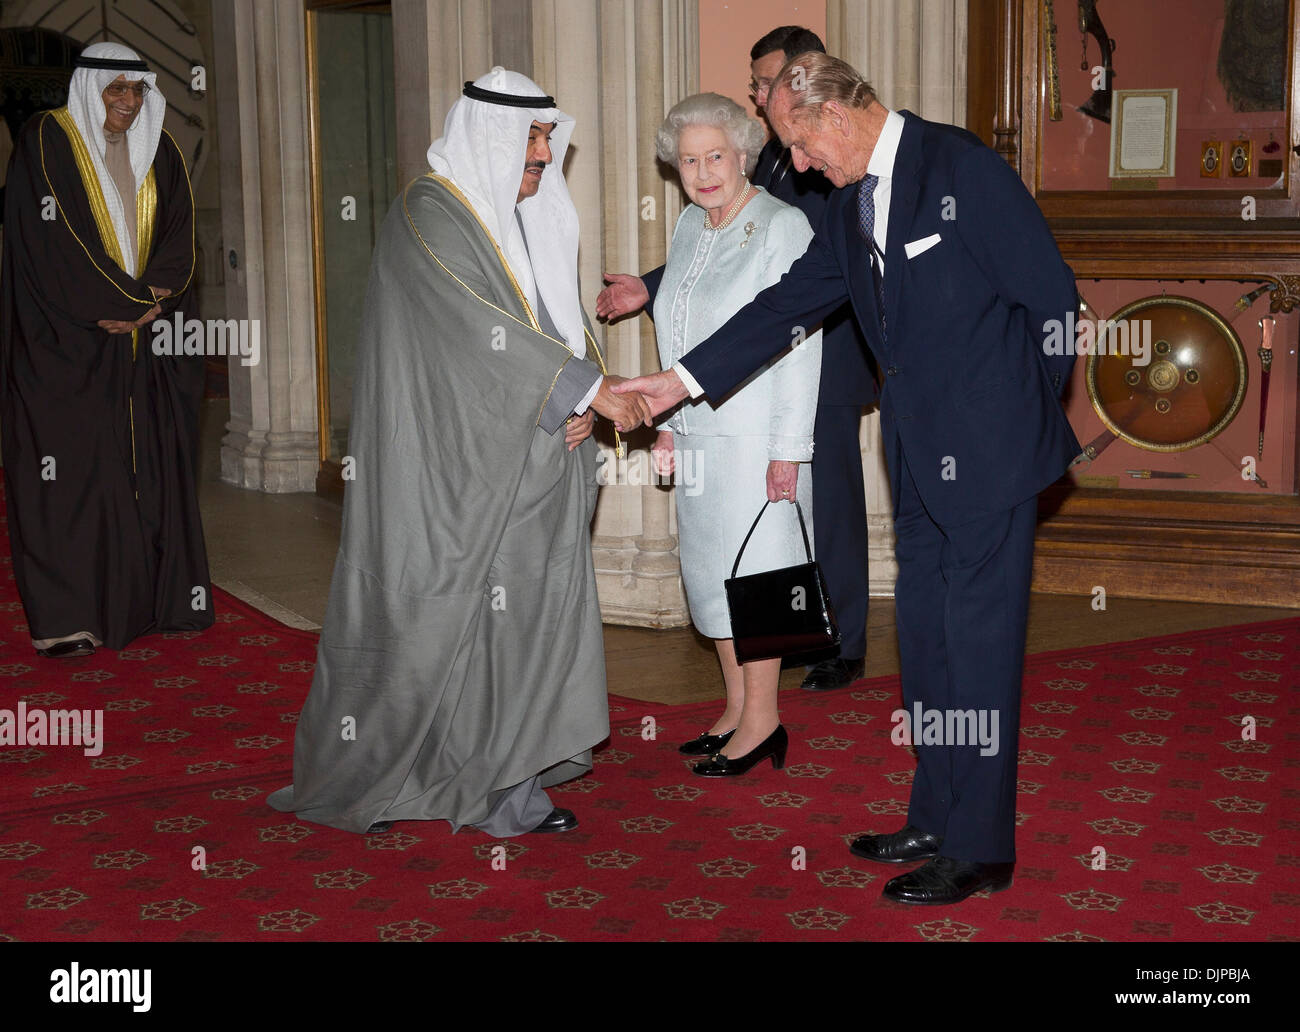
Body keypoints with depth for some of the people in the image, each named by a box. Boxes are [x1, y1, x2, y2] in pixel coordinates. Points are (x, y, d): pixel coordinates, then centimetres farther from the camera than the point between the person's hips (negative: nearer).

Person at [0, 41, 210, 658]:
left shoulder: (158, 150, 12)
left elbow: (179, 235, 7)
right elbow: (54, 240, -13)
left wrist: (153, 300, -11)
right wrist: (130, 300, -15)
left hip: (149, 340, 5)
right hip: (68, 344, -5)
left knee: (155, 464, 5)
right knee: (72, 469, -6)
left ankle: (161, 597, 11)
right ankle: (63, 619, -4)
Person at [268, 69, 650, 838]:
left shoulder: (528, 221, 14)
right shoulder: (430, 216, -11)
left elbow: (564, 320, 15)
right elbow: (482, 328, -22)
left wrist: (582, 403, -4)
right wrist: (587, 387, -23)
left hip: (525, 462, 8)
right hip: (451, 464, -8)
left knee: (524, 615, 7)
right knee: (432, 617, -2)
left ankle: (507, 788, 15)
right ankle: (351, 777, 14)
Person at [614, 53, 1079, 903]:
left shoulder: (964, 169, -13)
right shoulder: (852, 204, 12)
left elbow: (1051, 297, -12)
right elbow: (792, 301, 16)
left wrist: (1027, 414, -5)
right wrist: (684, 379, 13)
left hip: (989, 450, -8)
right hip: (921, 453, 8)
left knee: (978, 644, -2)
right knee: (926, 640, 14)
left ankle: (979, 850, 9)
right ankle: (937, 821, 28)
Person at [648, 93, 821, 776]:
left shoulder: (782, 226, -11)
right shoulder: (690, 228, 12)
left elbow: (799, 343, -14)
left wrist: (788, 448, -17)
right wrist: (670, 422, 16)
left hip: (756, 435, -7)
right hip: (701, 433, 8)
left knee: (751, 567, -3)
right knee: (710, 568, 10)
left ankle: (762, 721, 8)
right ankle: (737, 711, 21)